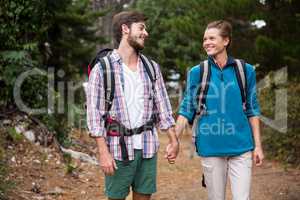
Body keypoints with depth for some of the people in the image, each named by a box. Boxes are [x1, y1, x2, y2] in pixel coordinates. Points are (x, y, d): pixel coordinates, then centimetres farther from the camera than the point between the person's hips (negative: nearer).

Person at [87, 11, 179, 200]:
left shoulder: (152, 67, 9)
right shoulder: (102, 68, -5)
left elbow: (163, 106, 10)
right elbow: (95, 113, -8)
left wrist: (174, 141, 2)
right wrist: (104, 152, -14)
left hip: (148, 147, 4)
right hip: (119, 148, -4)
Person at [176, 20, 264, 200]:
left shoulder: (246, 71, 2)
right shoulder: (197, 72, 0)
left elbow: (252, 110, 7)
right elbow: (186, 109, 3)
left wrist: (258, 145, 4)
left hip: (240, 147, 0)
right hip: (210, 147, 0)